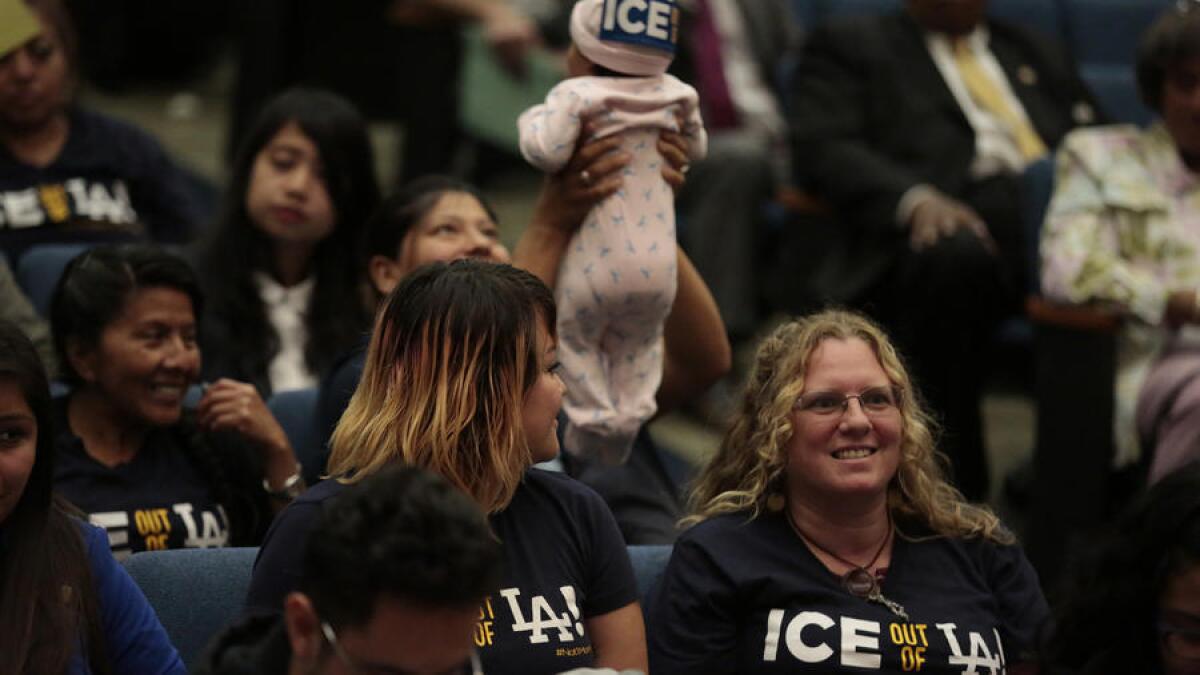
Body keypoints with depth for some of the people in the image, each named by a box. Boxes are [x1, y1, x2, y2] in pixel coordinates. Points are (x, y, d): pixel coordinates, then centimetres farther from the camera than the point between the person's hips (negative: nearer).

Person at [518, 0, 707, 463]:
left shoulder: (576, 95, -12)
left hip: (598, 264, -4)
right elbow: (697, 149, 18)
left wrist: (533, 119, -3)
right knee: (640, 340, 26)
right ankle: (629, 418, 24)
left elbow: (545, 152, -23)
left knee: (575, 336, 18)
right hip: (657, 265, 4)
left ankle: (591, 423, 18)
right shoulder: (673, 95, 3)